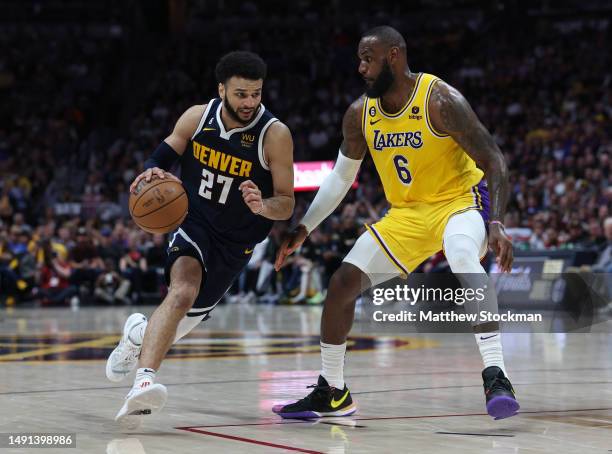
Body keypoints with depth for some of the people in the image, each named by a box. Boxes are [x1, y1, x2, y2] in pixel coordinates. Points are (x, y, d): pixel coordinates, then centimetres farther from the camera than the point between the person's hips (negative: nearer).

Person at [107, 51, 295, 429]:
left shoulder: (275, 135, -19)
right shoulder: (197, 118, -11)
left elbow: (286, 204, -15)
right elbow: (164, 155, 2)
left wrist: (263, 207, -38)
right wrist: (153, 173, -22)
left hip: (236, 240, 1)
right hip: (193, 220, 0)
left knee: (187, 316, 8)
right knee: (183, 291, -29)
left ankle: (139, 335, 42)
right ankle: (144, 380, -39)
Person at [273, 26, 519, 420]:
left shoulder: (441, 101, -22)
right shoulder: (360, 114, -4)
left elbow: (493, 161, -22)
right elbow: (341, 178, 11)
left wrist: (496, 223, -35)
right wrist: (303, 229, 7)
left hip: (460, 199, -6)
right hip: (407, 213, 6)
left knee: (464, 257, -39)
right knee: (342, 283, -1)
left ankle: (496, 377, -41)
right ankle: (332, 394, 17)